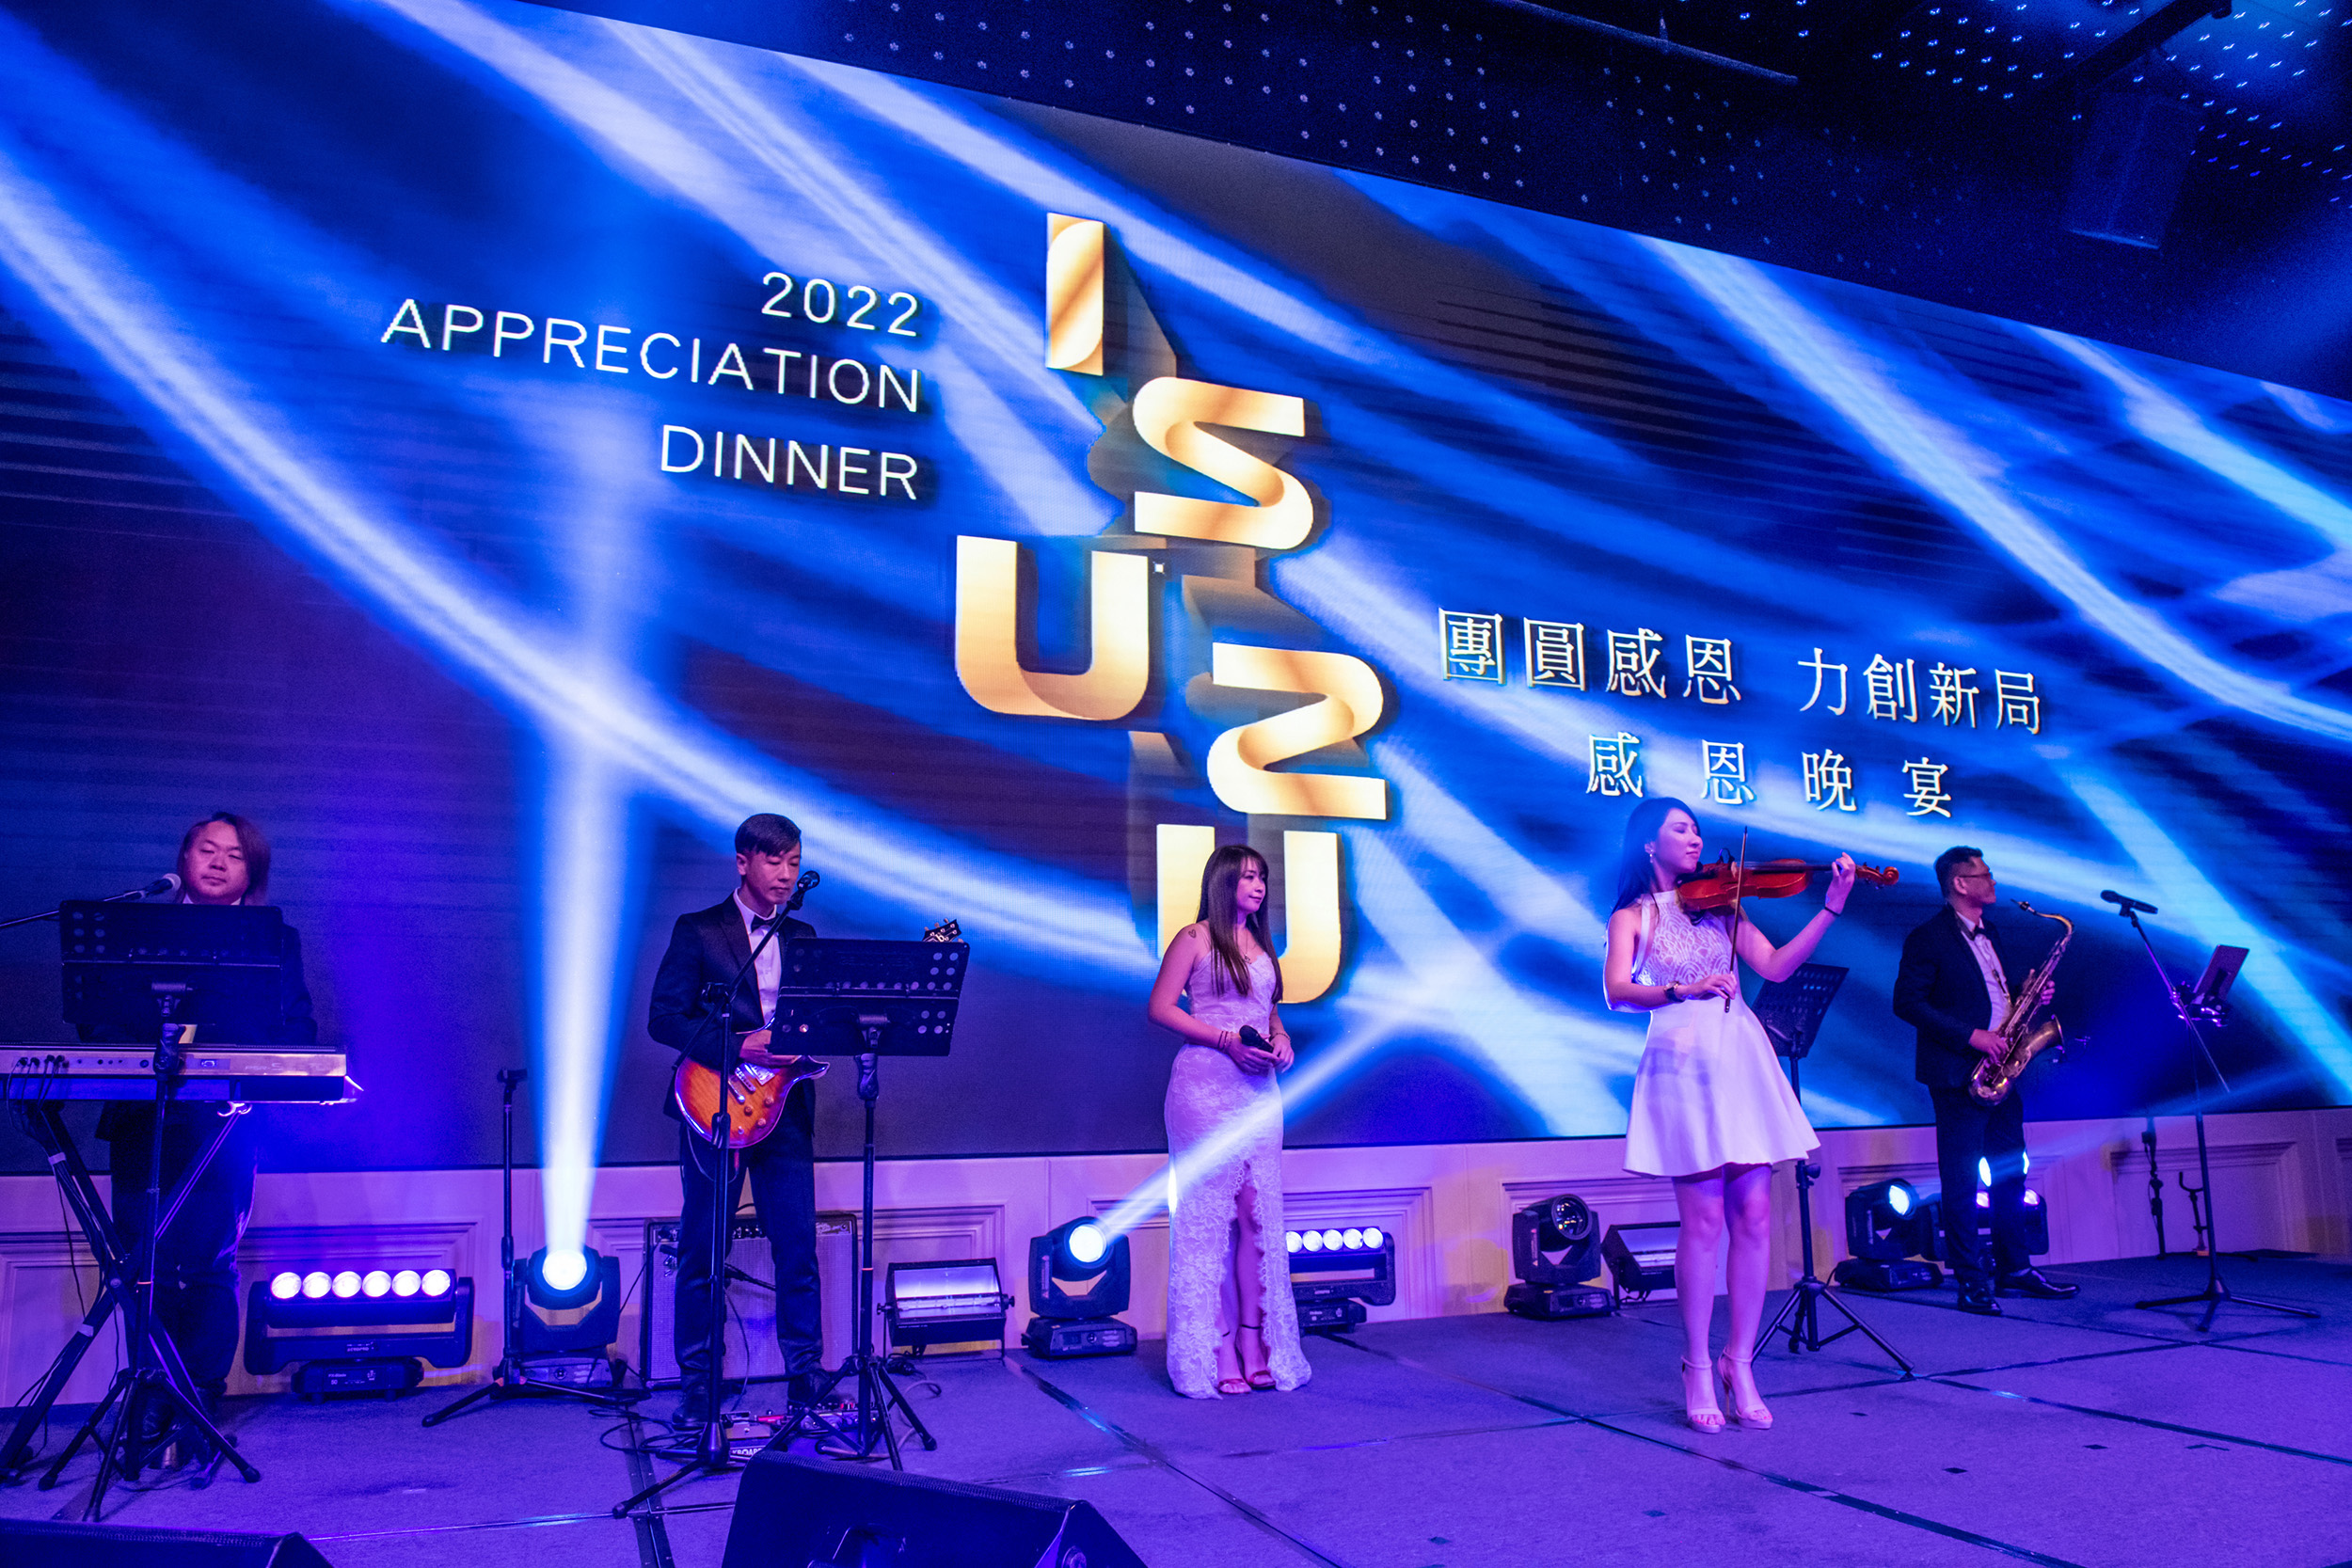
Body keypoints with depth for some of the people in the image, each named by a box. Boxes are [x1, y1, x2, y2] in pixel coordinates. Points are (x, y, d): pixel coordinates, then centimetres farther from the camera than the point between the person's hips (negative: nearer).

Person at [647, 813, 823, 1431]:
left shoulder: (802, 936, 14)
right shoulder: (697, 931, 0)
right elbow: (663, 1017, -8)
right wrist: (738, 1046, -18)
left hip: (785, 1108, 4)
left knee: (798, 1251, 4)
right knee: (703, 1255, 4)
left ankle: (806, 1376, 15)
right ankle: (697, 1389, 16)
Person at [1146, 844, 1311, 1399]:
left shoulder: (1261, 947, 19)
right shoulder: (1195, 939, -1)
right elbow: (1159, 1008, -6)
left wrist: (1280, 1038, 2)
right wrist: (1226, 1040, -14)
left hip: (1259, 1088, 6)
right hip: (1205, 1082, -6)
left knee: (1259, 1213, 3)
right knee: (1209, 1213, -4)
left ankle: (1254, 1342, 8)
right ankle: (1216, 1352, 0)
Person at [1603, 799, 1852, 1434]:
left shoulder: (1720, 903, 18)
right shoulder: (1632, 916, 7)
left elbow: (1775, 966, 5)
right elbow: (1618, 989, -10)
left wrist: (1832, 908, -4)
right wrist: (1683, 990, -26)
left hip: (1742, 1060, 4)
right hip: (1683, 1062, -4)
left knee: (1754, 1217, -1)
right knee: (1704, 1220, -6)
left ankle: (1739, 1362, 11)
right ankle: (1697, 1370, 6)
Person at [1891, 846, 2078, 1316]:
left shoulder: (1993, 935, 17)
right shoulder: (1928, 937, -9)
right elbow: (1907, 1003, -15)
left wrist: (2032, 996, 3)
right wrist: (1970, 1035, -20)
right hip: (1958, 1075, -8)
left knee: (2010, 1172, 12)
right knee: (1962, 1180, -3)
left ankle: (2014, 1267, 23)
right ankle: (1971, 1281, 3)